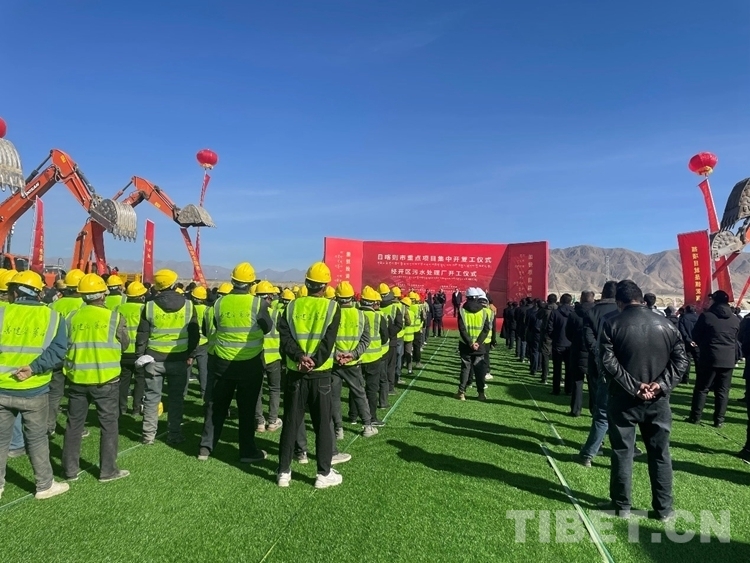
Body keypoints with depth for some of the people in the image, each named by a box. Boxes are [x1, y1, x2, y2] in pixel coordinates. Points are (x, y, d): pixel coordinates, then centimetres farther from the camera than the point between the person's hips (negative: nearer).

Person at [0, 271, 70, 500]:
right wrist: (34, 367, -16)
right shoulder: (52, 317, -4)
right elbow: (57, 350, -17)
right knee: (36, 438, 11)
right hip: (34, 391, -1)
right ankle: (45, 485, 21)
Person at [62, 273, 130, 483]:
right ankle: (108, 470, 14)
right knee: (109, 424, 8)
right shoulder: (114, 317, -10)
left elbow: (63, 346, 6)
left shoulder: (72, 317, -1)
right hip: (105, 379, -3)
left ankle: (70, 469, 25)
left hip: (77, 378, 4)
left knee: (74, 423, 16)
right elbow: (124, 345, 0)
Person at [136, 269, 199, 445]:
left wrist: (140, 355, 8)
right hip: (179, 359, 0)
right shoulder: (188, 305, -4)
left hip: (154, 358, 0)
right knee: (176, 398, 9)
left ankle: (149, 434, 17)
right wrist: (190, 354, 11)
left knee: (152, 396, 11)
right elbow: (194, 334, 1)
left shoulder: (149, 306, -6)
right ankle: (174, 434, 14)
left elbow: (142, 335, -2)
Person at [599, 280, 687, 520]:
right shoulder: (665, 324, 3)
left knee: (622, 452, 8)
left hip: (624, 399, -2)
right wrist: (661, 384, -10)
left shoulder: (613, 324, -7)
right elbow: (681, 359, -2)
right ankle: (664, 508, 24)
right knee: (660, 454, 14)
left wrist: (633, 386, -14)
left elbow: (608, 362, -16)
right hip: (658, 399, 3)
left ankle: (621, 505, 19)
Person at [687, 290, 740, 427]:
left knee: (701, 388, 5)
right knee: (722, 391, 8)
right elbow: (737, 340, 15)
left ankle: (695, 417, 7)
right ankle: (719, 420, 10)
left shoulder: (706, 316, -8)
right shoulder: (735, 319, 7)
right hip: (728, 360, 4)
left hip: (709, 358, -4)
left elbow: (695, 335, 0)